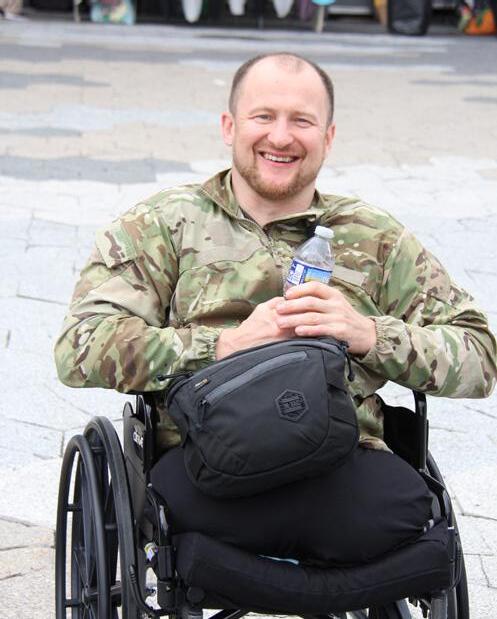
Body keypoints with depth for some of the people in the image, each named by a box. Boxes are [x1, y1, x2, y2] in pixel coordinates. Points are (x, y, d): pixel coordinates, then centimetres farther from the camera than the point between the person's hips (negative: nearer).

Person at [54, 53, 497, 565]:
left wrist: (369, 335, -4)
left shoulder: (375, 239, 22)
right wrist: (230, 342, -8)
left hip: (345, 465, 3)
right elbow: (81, 350, 2)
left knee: (402, 505, -34)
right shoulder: (162, 224, 16)